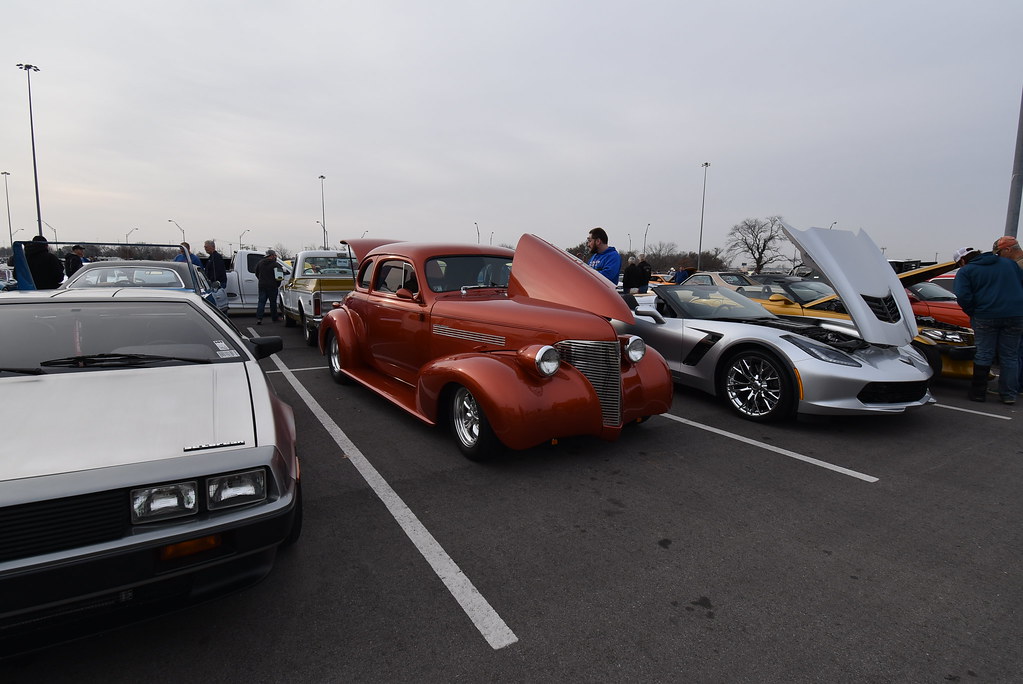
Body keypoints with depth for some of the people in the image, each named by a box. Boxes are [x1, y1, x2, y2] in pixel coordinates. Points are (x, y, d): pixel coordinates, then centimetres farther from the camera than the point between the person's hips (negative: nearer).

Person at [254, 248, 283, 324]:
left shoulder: (260, 263, 9)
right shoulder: (275, 264, -9)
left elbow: (257, 273, 18)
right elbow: (279, 276, -11)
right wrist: (277, 285, 4)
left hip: (262, 286, 4)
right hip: (272, 286, -4)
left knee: (261, 302, 3)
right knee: (273, 302, 6)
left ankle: (259, 318, -8)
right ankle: (274, 318, 14)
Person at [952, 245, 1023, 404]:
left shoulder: (966, 271, 0)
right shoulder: (1008, 263, 16)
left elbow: (962, 297, -12)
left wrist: (973, 314, 1)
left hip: (985, 317, -4)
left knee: (984, 355, 4)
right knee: (1010, 356, 9)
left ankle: (978, 392, 8)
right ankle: (1009, 394, 11)